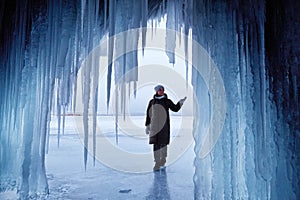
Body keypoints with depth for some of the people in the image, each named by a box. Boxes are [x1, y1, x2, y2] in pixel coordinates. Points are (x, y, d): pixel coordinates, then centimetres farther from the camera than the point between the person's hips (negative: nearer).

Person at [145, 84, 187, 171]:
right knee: (155, 144, 1)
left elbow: (175, 109, 5)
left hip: (164, 125, -1)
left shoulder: (167, 101, 4)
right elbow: (148, 114, 9)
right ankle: (157, 163, 10)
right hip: (154, 126, 1)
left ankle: (162, 162, 21)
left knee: (163, 143, 5)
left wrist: (180, 102, -11)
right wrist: (147, 125, 7)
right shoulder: (152, 102, 7)